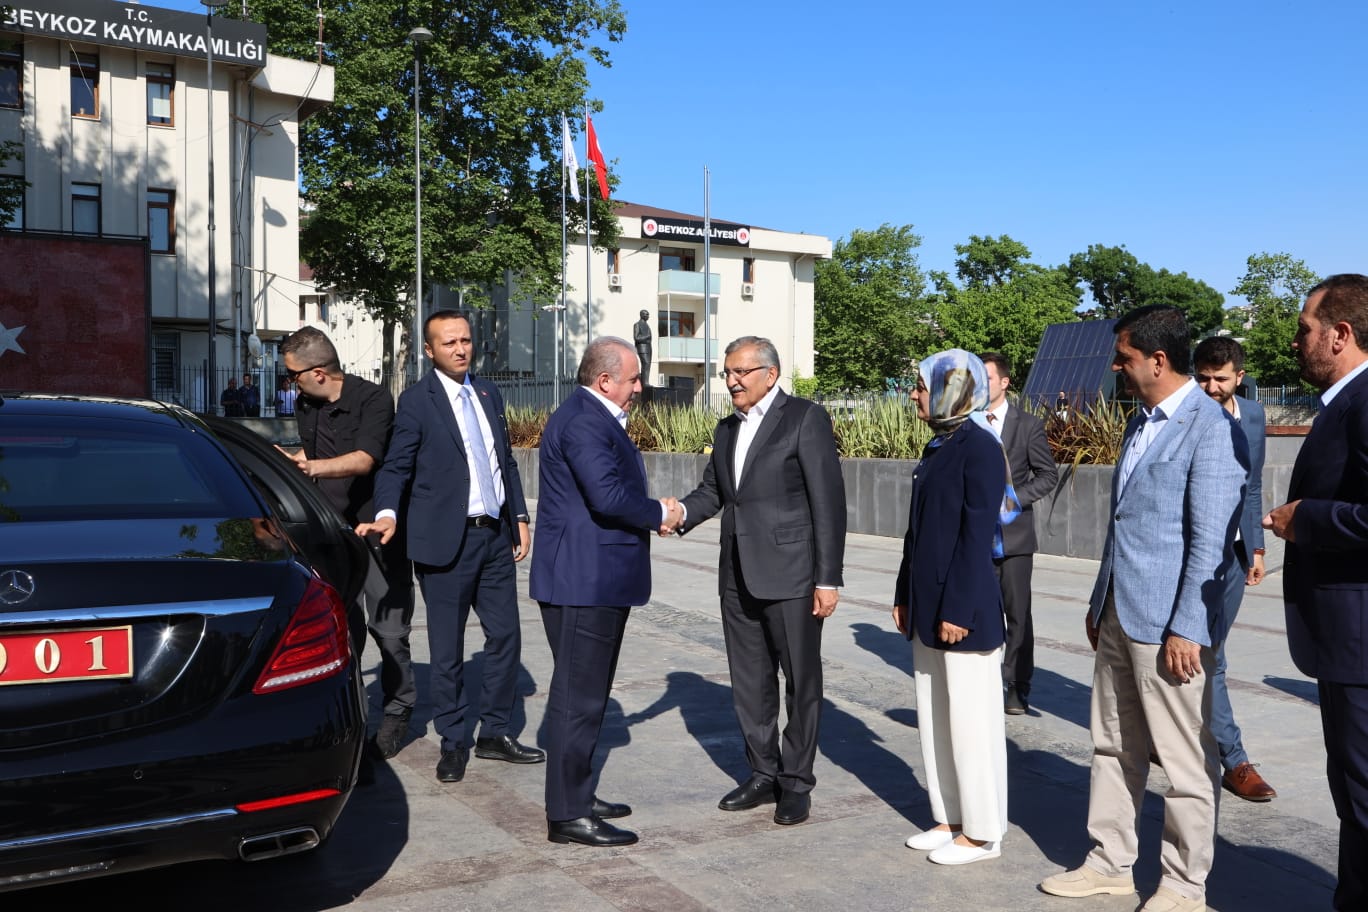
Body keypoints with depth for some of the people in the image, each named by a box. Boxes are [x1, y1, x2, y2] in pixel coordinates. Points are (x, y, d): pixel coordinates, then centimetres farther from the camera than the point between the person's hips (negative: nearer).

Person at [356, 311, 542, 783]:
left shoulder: (487, 392, 12)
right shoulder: (416, 400, -5)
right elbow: (395, 466, -8)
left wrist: (520, 518, 12)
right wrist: (388, 514, -26)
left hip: (495, 533, 6)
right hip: (447, 539, -5)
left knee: (505, 636, 10)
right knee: (447, 648, 4)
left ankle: (495, 734, 24)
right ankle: (452, 743, 18)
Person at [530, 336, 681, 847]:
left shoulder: (597, 419, 16)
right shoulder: (581, 421, -18)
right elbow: (608, 495, -28)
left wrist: (652, 514, 4)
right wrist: (658, 515, -13)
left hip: (598, 580, 11)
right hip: (583, 581, -11)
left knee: (587, 693, 19)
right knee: (578, 695, -3)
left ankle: (577, 796, 31)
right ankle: (567, 815, 6)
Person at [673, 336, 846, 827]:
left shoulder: (806, 418, -7)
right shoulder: (727, 428, 14)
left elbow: (828, 501, -11)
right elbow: (712, 491, 14)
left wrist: (828, 579, -15)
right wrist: (680, 512, -9)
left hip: (790, 575, -7)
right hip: (738, 575, 7)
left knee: (801, 681, 5)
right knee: (750, 681, 14)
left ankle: (796, 782, 18)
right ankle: (763, 774, 28)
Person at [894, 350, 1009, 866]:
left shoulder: (980, 447, -13)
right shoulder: (937, 447, 12)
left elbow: (977, 535, -17)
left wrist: (959, 610, -19)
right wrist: (904, 595, 14)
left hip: (962, 608, -9)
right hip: (928, 608, 9)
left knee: (970, 720, 1)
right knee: (934, 717, 14)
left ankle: (982, 832, 13)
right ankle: (950, 819, 26)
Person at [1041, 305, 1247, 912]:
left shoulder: (1211, 429, -14)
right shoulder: (1141, 423, 14)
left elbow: (1210, 541, -17)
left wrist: (1186, 629, -19)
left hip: (1169, 624, -9)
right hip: (1119, 615, 9)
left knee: (1184, 760, 5)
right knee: (1114, 747, 16)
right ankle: (1110, 863, 29)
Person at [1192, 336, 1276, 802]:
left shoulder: (1252, 415, 6)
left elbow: (1253, 486, 14)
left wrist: (1256, 547, 12)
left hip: (1233, 550, 5)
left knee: (1209, 653, 11)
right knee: (1207, 659, -1)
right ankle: (1234, 760, 9)